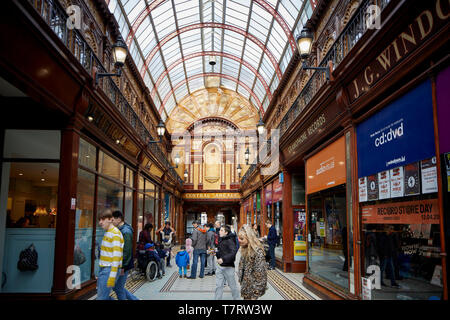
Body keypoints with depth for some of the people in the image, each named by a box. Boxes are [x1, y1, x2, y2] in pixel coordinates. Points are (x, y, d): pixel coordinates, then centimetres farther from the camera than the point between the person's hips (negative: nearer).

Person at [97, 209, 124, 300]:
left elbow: (116, 256, -22)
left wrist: (112, 276, -26)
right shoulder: (107, 233, 13)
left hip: (110, 269, -9)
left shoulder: (115, 234, -16)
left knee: (101, 297, -7)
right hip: (103, 269, 10)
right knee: (100, 294, 15)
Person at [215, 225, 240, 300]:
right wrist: (215, 253, 4)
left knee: (232, 285, 8)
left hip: (228, 267, -7)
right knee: (218, 285, 7)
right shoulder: (221, 240, 10)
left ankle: (236, 298, 24)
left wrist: (223, 259, -34)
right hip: (219, 266, 7)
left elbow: (233, 252, -27)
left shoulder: (230, 241, -15)